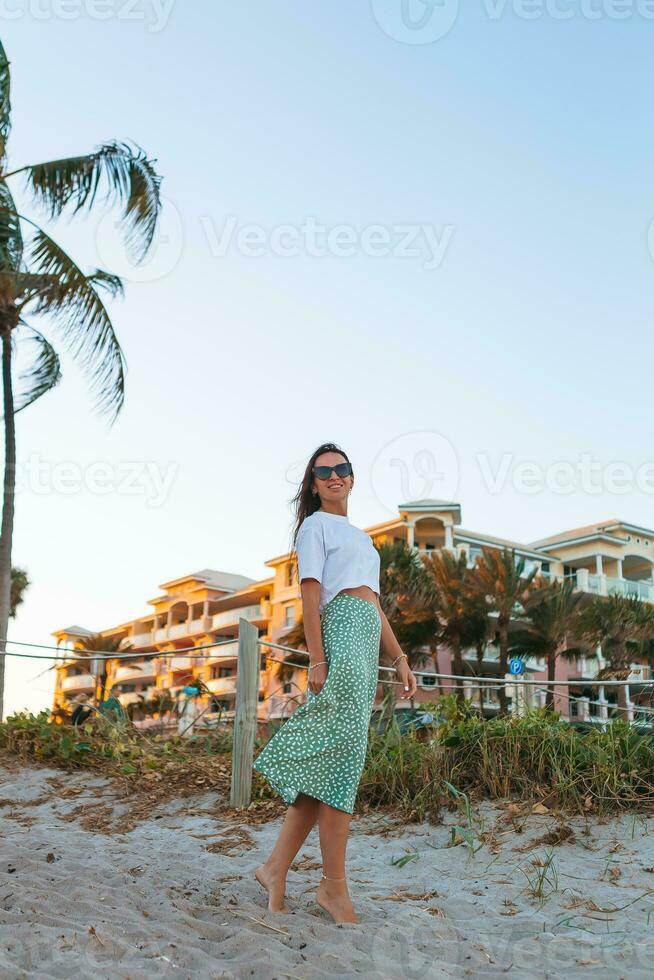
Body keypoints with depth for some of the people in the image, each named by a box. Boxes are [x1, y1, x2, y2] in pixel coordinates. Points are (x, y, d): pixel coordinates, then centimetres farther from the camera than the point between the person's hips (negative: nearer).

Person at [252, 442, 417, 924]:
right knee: (342, 758, -9)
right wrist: (317, 659, -15)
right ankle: (334, 884, -3)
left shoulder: (359, 536, 30)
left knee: (327, 762, 5)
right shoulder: (316, 524, 6)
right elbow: (310, 592, -5)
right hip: (341, 633, -8)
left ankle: (276, 867, 10)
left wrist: (399, 659, 18)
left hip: (368, 645, 8)